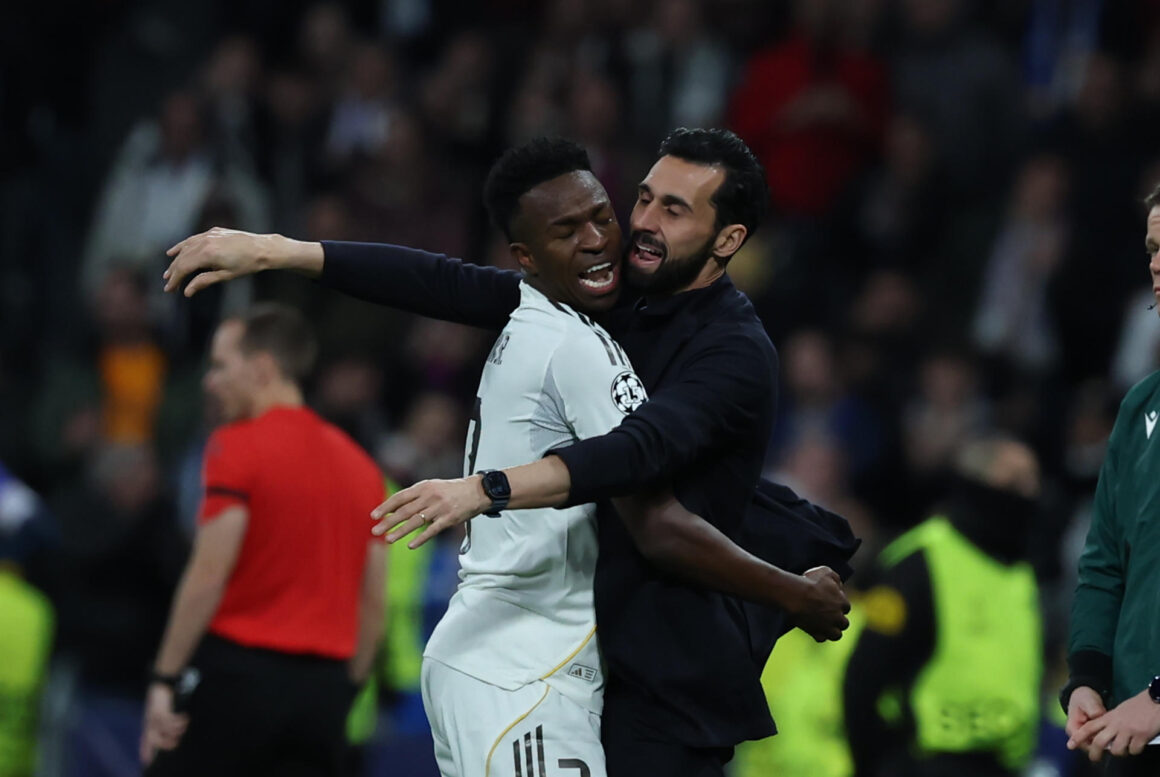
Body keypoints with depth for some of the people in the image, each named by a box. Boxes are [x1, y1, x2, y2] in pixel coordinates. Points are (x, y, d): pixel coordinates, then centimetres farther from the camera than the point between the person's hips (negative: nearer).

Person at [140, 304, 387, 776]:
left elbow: (209, 576, -14)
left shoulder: (239, 447, -6)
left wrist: (164, 679, -12)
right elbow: (373, 603, 14)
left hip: (238, 671, -6)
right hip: (323, 686, 6)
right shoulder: (360, 466, 14)